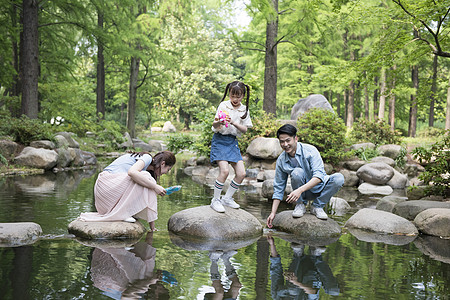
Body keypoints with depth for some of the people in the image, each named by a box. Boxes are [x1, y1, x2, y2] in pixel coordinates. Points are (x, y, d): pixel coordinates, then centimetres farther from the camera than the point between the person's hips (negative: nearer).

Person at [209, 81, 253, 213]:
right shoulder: (223, 105, -4)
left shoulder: (244, 110, 6)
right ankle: (215, 200, -3)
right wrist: (219, 122, -34)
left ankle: (227, 198, 17)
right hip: (220, 139, -5)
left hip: (233, 142, 5)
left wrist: (234, 123, -18)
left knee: (241, 173, -2)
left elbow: (245, 129, 1)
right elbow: (214, 124, -10)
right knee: (224, 170, -20)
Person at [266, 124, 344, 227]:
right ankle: (300, 205, -6)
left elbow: (319, 176, -28)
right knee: (297, 172, -30)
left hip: (319, 188, 0)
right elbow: (278, 188, 0)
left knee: (339, 178, -29)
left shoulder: (310, 150, -19)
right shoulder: (281, 161, -9)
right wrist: (273, 212, -6)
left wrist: (299, 190, -42)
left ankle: (317, 206, -8)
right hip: (305, 193, 0)